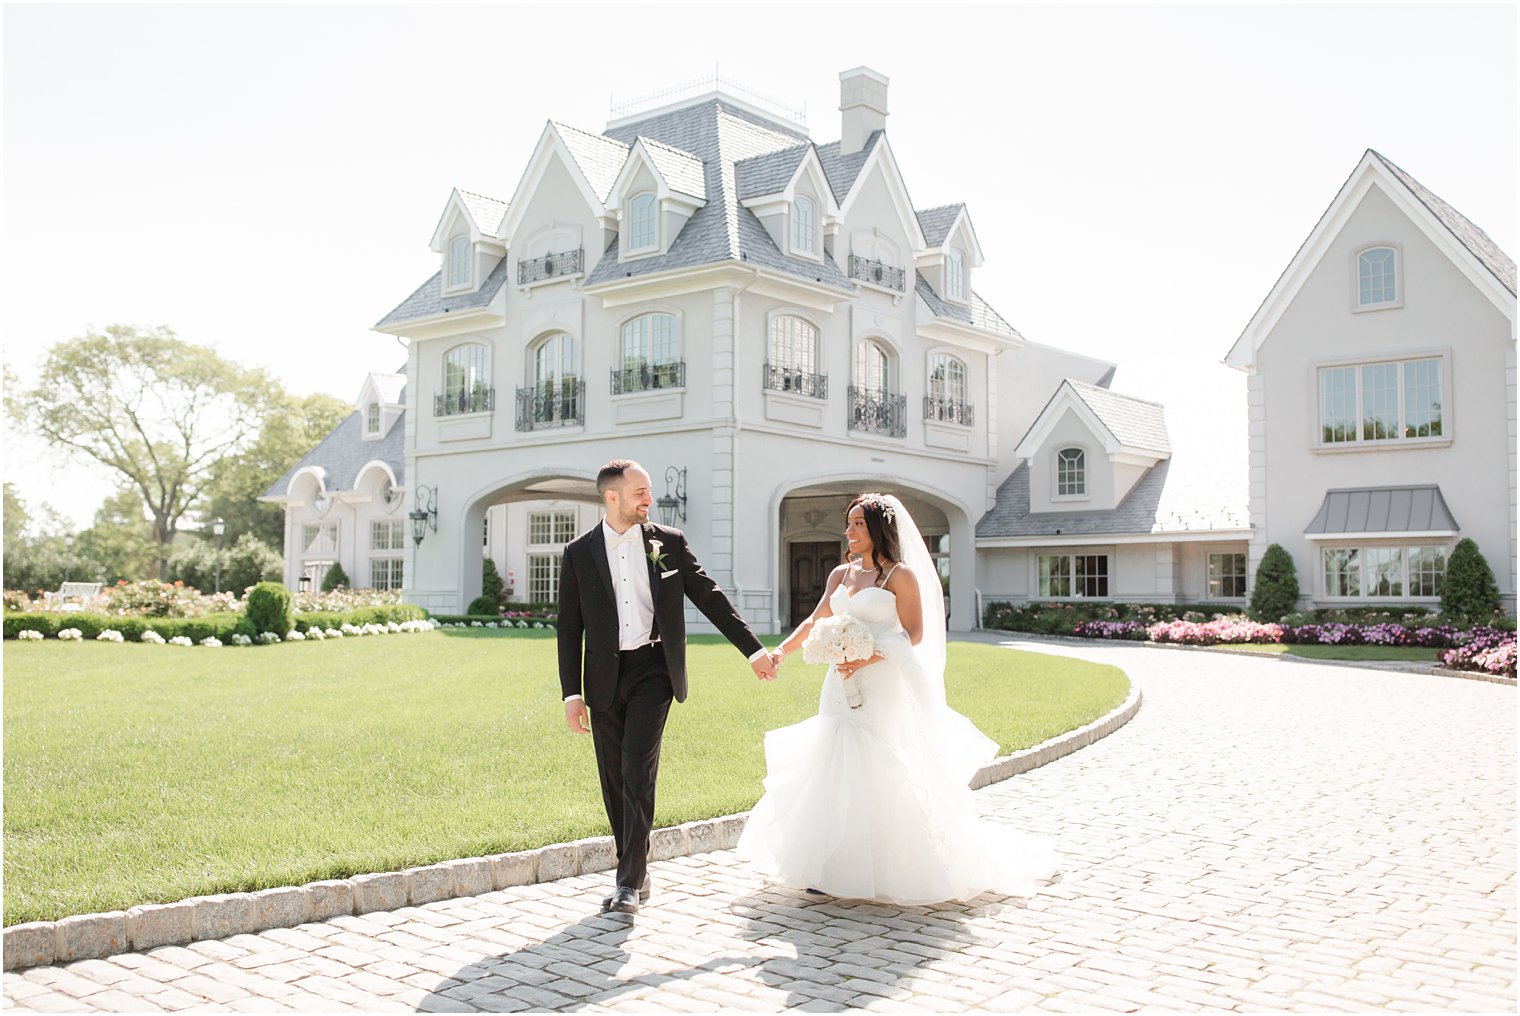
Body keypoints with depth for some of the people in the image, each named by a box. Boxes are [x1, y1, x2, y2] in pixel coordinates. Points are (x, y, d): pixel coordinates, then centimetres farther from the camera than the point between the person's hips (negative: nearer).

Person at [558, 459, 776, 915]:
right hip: (604, 677, 2)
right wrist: (571, 693, -1)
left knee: (638, 771, -11)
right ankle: (635, 873, 21)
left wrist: (754, 650, 2)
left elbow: (710, 598, 6)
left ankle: (630, 881, -7)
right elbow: (569, 628, 4)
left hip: (652, 669, -2)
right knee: (614, 780, 7)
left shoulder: (669, 543, 3)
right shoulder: (579, 553, 3)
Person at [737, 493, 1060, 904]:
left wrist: (868, 659, -20)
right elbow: (816, 621, 17)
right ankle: (835, 867, 12)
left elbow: (914, 634, -10)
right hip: (843, 687, 6)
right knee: (836, 772, 5)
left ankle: (889, 871, 9)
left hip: (882, 688, -6)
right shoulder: (841, 574, 12)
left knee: (880, 777, -4)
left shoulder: (900, 575, -6)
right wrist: (782, 651, 4)